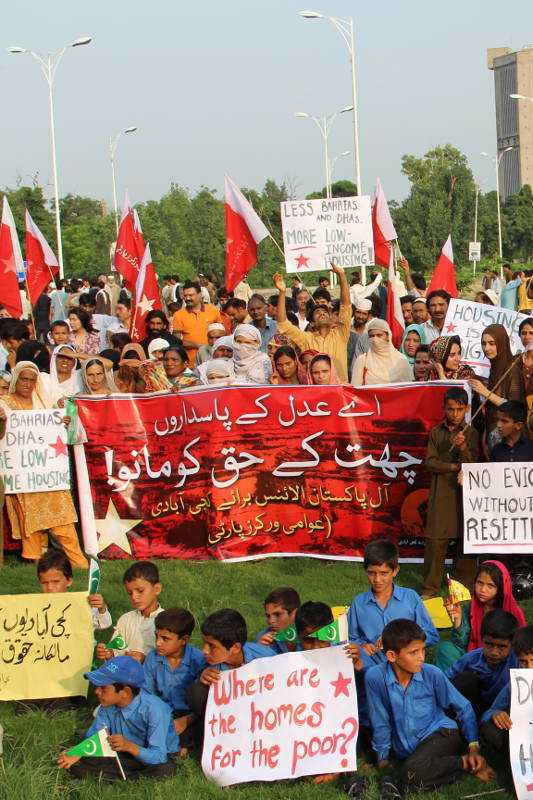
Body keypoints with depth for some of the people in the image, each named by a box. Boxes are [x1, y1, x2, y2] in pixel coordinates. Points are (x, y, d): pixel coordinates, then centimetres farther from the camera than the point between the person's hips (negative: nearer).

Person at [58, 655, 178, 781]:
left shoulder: (153, 709, -29)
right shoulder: (107, 705, -12)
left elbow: (158, 756, -33)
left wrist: (129, 746, -47)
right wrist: (78, 753, -24)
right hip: (122, 756, 4)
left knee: (163, 770, -39)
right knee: (77, 766, -13)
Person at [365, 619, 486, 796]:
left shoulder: (432, 674, -10)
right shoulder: (375, 677, -14)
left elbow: (464, 708, 2)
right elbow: (380, 722, 0)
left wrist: (474, 746, -4)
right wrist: (382, 758, 8)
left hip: (442, 733, -2)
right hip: (406, 750, 2)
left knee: (411, 772, -32)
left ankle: (465, 763, -9)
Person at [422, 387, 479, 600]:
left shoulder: (471, 433, 4)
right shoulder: (436, 433, 7)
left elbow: (471, 464, -6)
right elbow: (430, 462, 0)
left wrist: (463, 447, -23)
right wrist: (454, 466, -10)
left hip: (465, 492, 0)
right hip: (441, 493, 0)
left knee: (465, 540, 1)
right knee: (436, 541, -3)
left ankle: (465, 585, 12)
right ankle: (430, 587, 4)